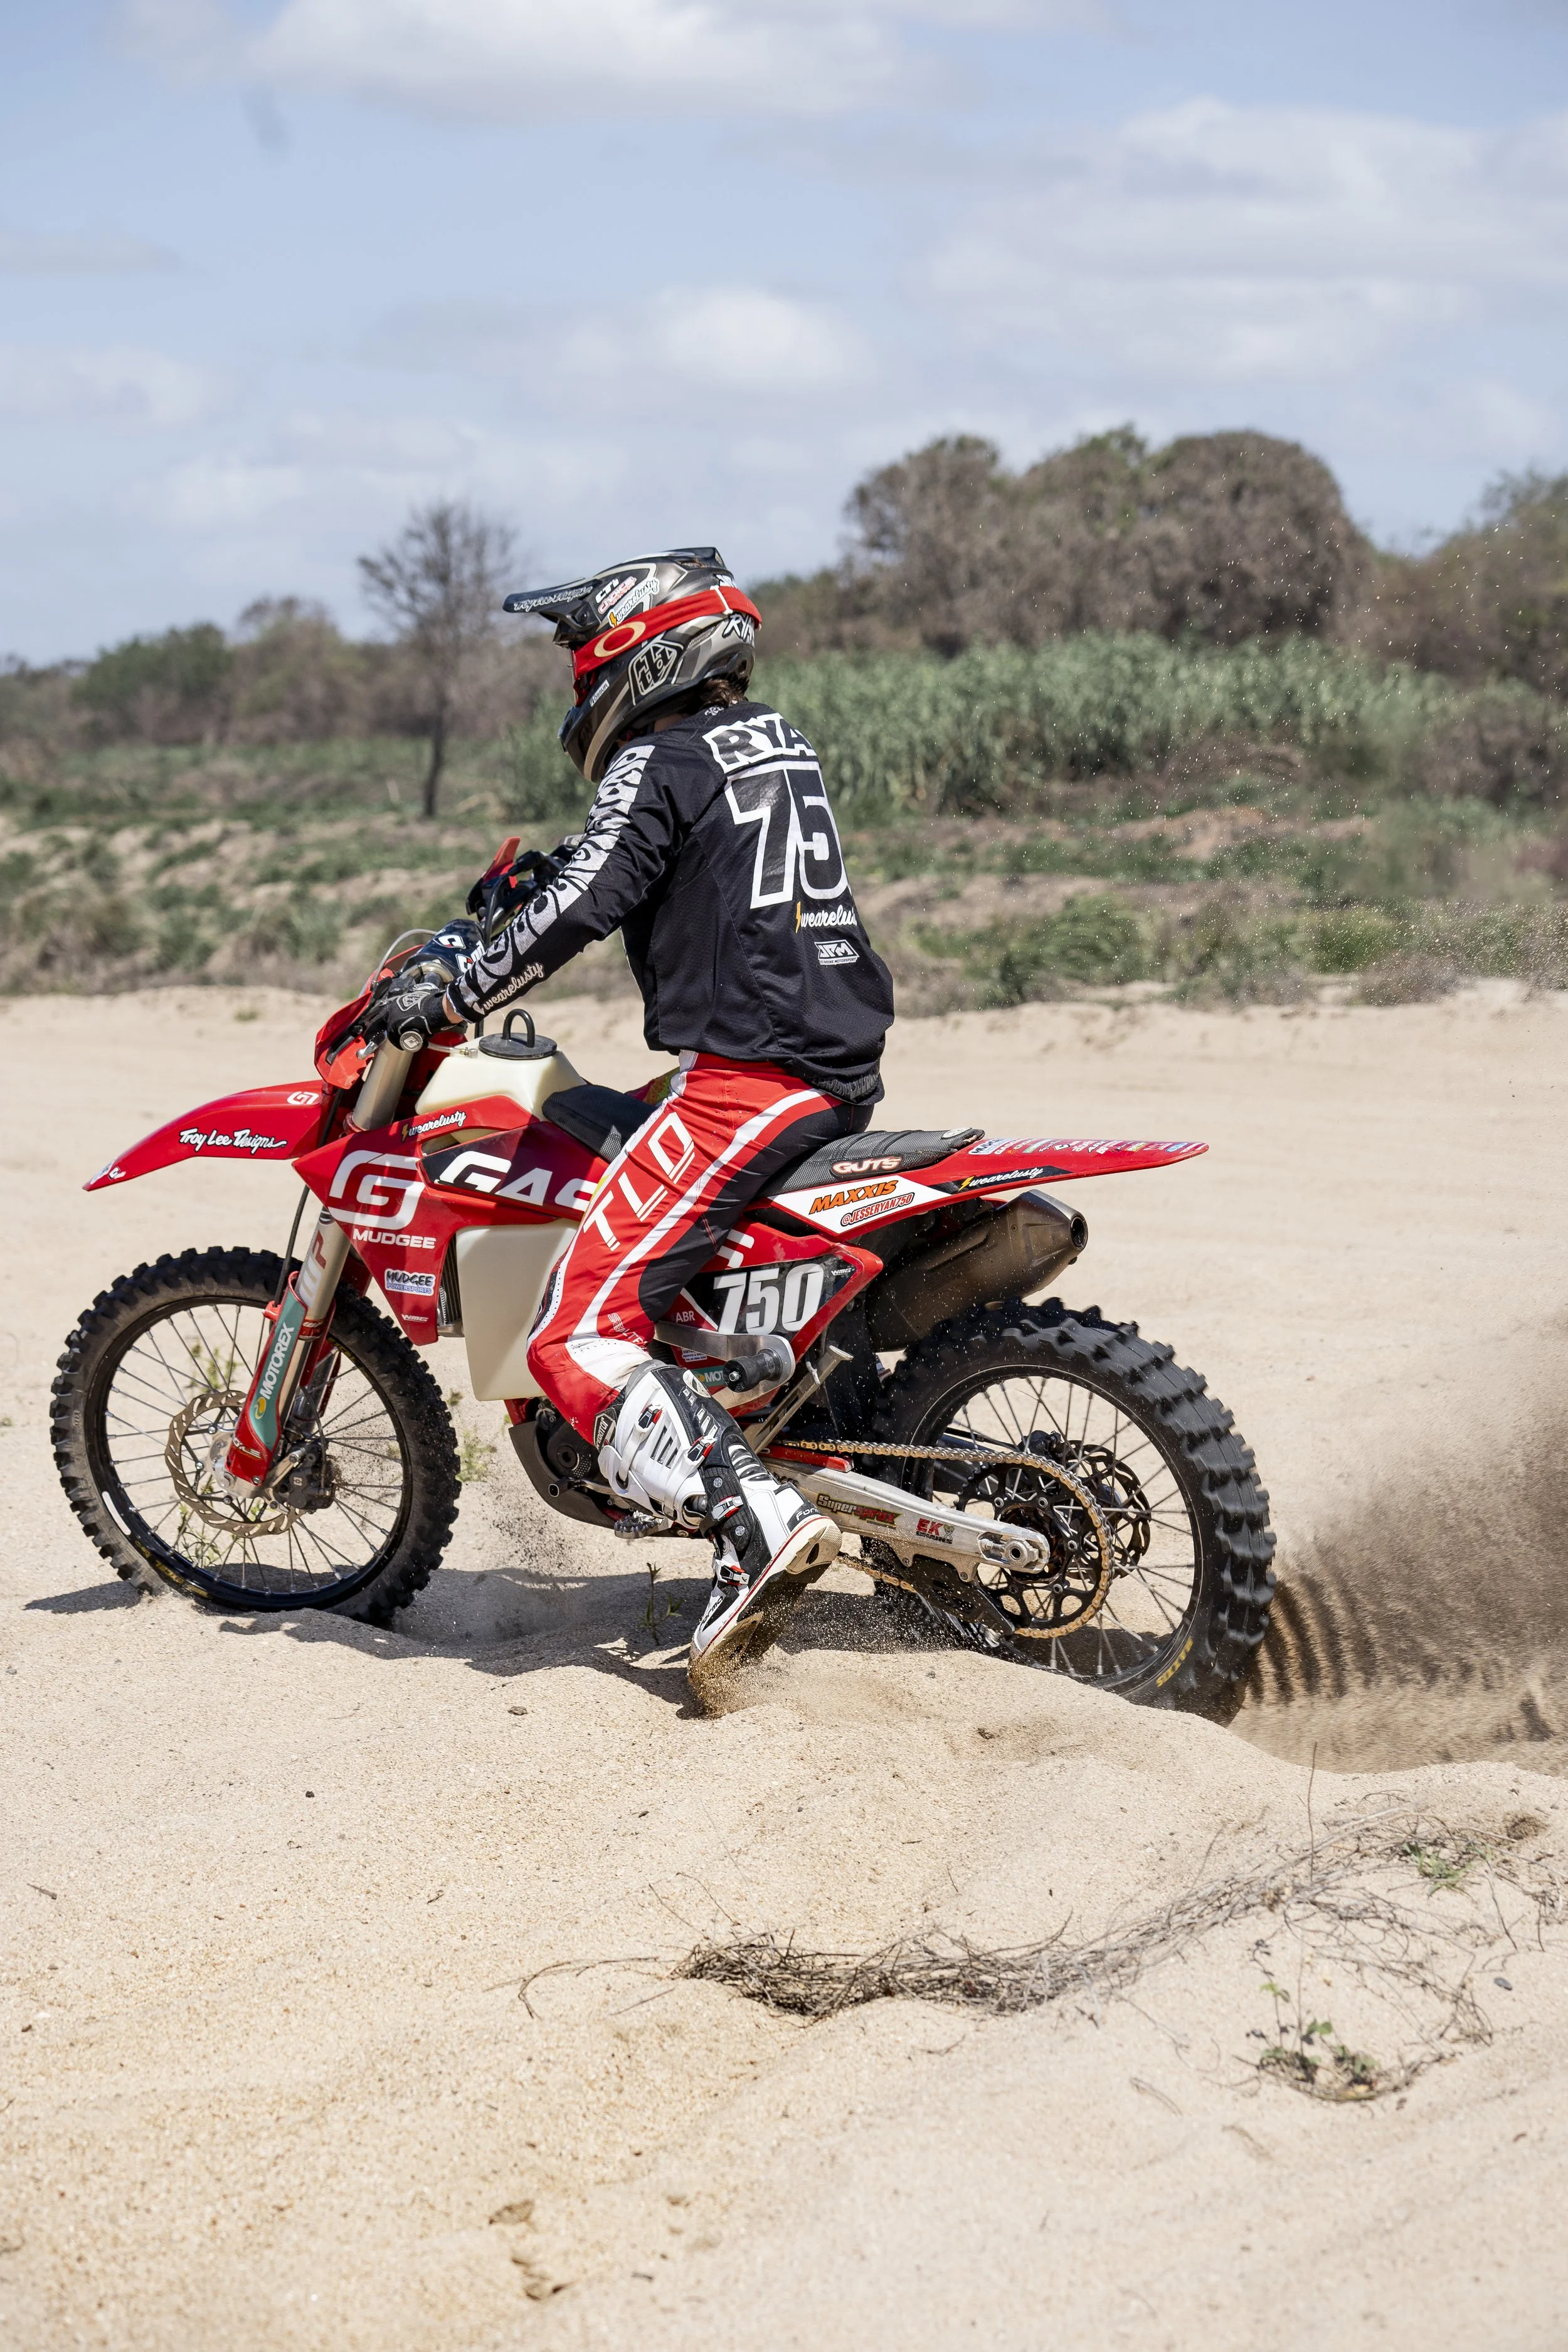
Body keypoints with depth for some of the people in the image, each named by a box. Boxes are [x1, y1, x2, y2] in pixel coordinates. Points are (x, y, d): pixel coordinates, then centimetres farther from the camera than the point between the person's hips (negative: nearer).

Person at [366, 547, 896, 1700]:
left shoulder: (657, 763, -6)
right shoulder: (783, 743, 20)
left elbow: (585, 906, -16)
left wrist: (451, 998, -9)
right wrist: (550, 865, 38)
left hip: (744, 1076, -9)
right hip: (846, 1067, 9)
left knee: (580, 1338, -14)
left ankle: (759, 1527, -30)